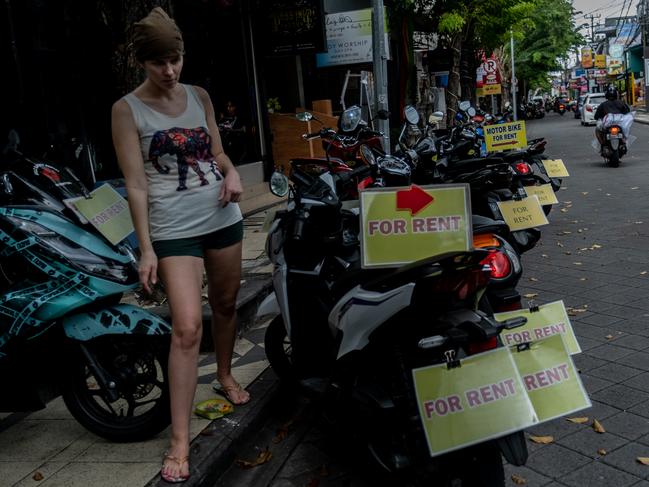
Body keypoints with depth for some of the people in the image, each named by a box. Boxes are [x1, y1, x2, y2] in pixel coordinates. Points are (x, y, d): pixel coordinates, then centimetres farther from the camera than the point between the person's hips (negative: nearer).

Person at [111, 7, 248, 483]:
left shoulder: (200, 96, 6)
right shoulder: (127, 109, -6)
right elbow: (136, 184, -9)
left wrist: (232, 172, -7)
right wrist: (146, 248, -12)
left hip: (223, 217, 5)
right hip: (174, 229, -5)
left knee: (226, 304, 17)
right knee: (187, 326, -13)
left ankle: (225, 375, 44)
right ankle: (179, 440, -6)